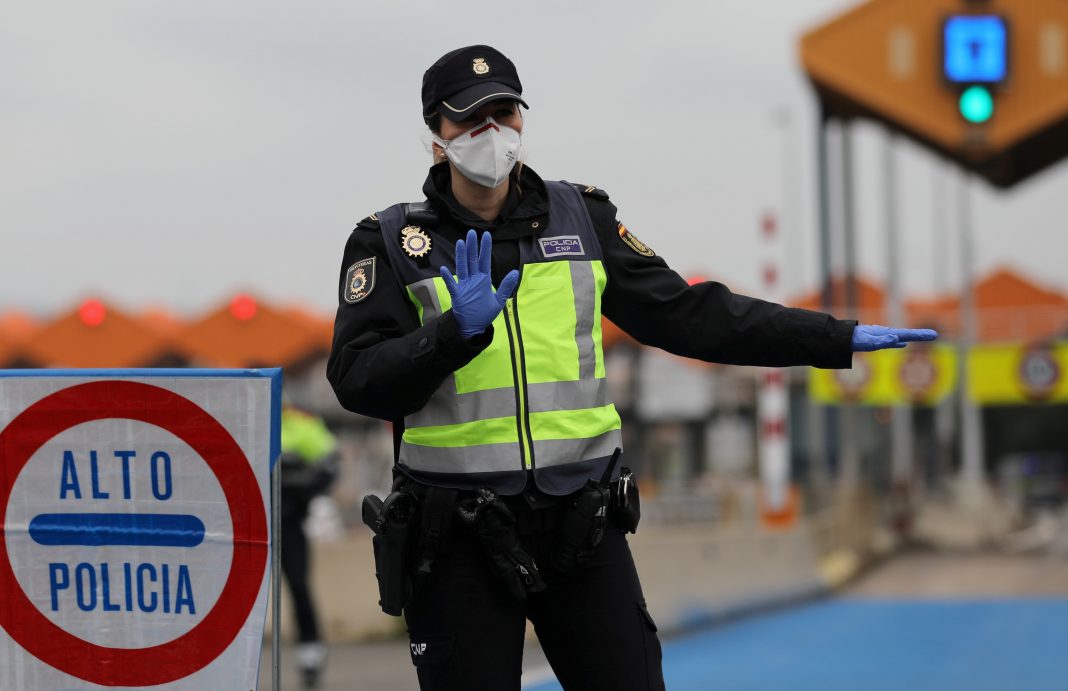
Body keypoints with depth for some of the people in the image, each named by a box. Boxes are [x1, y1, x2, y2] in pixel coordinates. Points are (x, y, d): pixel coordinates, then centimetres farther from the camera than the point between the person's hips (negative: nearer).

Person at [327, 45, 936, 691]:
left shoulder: (582, 218, 8)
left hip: (581, 524, 3)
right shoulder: (391, 242, -1)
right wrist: (458, 331, -24)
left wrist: (838, 339, 4)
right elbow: (359, 383, -8)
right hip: (458, 539, -2)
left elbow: (685, 315, 8)